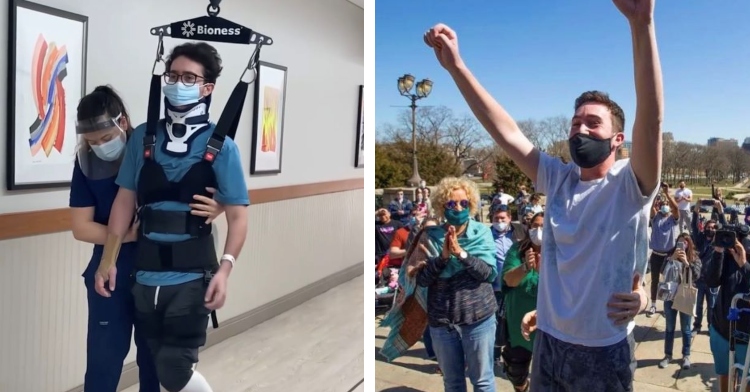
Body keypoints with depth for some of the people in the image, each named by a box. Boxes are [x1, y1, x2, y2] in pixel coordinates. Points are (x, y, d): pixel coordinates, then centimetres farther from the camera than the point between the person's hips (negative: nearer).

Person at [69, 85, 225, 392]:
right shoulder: (87, 163, -5)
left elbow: (209, 194, -7)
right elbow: (81, 227, -5)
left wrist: (215, 208, -31)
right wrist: (128, 235, -22)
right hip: (110, 277, 1)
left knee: (155, 358, 14)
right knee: (103, 361, 6)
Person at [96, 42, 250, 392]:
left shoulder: (221, 147, -5)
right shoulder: (142, 138, 4)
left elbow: (237, 214, -7)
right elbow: (125, 199, 8)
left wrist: (225, 268, -19)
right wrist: (108, 259, 6)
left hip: (192, 277, -4)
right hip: (146, 276, 4)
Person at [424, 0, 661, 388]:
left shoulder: (630, 185, -11)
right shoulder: (559, 179, 1)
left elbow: (650, 120, -27)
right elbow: (506, 132, -4)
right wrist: (455, 65, -11)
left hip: (606, 352, -4)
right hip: (549, 343, 4)